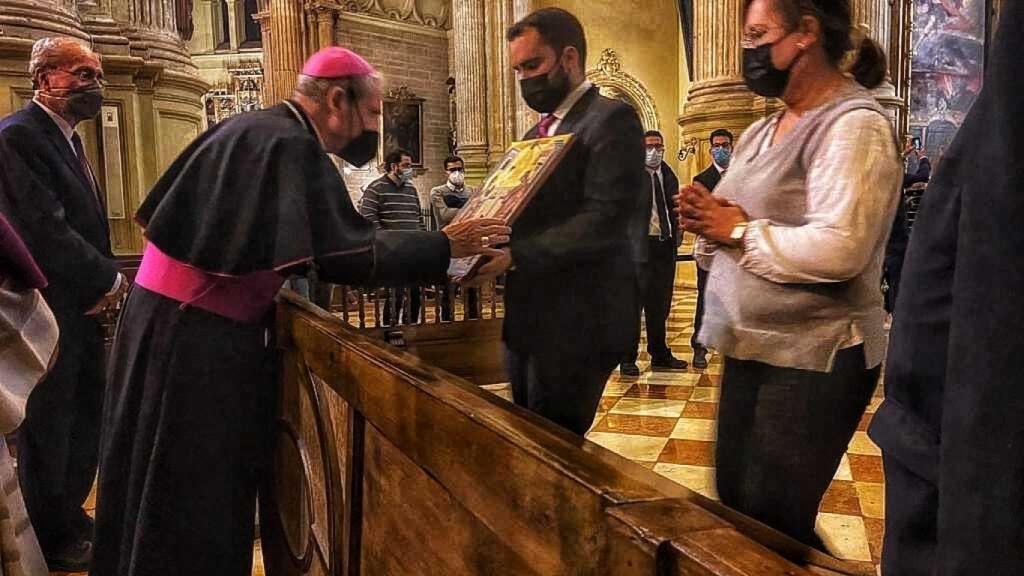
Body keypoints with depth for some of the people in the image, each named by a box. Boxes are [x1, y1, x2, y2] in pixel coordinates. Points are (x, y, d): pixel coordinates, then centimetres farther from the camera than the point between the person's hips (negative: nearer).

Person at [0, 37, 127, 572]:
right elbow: (45, 229, -23)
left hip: (82, 305, 9)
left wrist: (102, 278, 0)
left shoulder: (68, 139, 14)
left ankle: (70, 517, 34)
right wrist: (109, 279, -14)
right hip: (48, 308, -9)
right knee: (48, 427, 6)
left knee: (83, 418, 17)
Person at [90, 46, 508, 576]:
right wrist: (445, 246, -18)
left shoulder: (250, 126, 12)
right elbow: (345, 252, -25)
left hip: (168, 310, 10)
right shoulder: (294, 146, -18)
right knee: (202, 485, 4)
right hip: (201, 332, -10)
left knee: (167, 481, 22)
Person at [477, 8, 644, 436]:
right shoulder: (538, 133, 18)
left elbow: (606, 219, -21)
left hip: (576, 321, -9)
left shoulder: (611, 119, -10)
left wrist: (516, 256, -26)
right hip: (529, 316, 9)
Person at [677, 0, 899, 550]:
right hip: (751, 347, 9)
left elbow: (837, 250, -27)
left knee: (773, 522, 1)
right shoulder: (760, 133, 13)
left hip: (815, 358, -9)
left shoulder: (854, 125, -15)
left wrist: (738, 230, -16)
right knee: (733, 502, 17)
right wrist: (708, 223, -6)